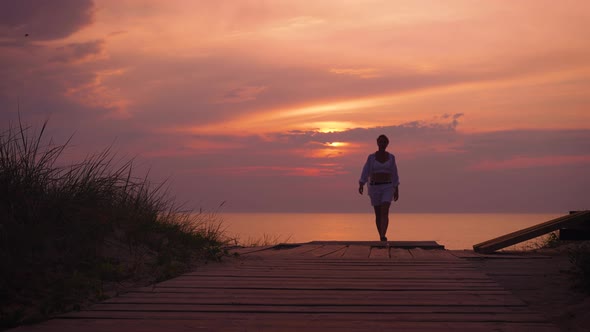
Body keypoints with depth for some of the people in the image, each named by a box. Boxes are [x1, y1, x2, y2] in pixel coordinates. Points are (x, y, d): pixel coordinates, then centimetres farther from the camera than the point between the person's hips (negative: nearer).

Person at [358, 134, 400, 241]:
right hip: (374, 188, 0)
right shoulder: (371, 157, 1)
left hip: (387, 188, 0)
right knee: (378, 215, 5)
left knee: (385, 212, -20)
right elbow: (365, 173, -4)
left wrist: (396, 190, 7)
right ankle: (381, 238, 21)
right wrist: (361, 186, -20)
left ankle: (383, 237, -32)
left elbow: (394, 175, 9)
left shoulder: (391, 157, 4)